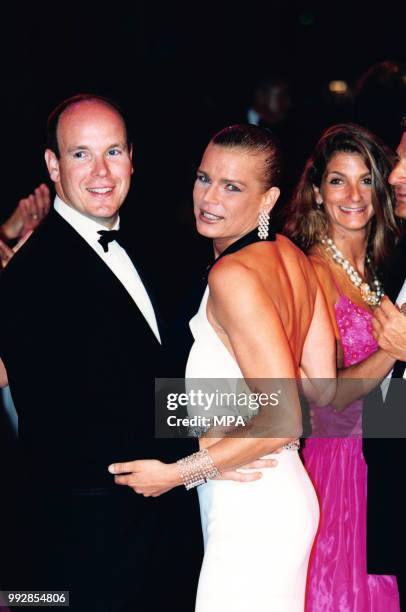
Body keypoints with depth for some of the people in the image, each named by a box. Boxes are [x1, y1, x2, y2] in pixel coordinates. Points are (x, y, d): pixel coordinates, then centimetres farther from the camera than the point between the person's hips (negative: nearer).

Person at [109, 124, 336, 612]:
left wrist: (178, 473, -15)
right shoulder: (293, 257, 5)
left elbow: (284, 419, -22)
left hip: (250, 515, -9)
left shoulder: (233, 275, -19)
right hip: (286, 491, 9)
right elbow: (320, 384, 8)